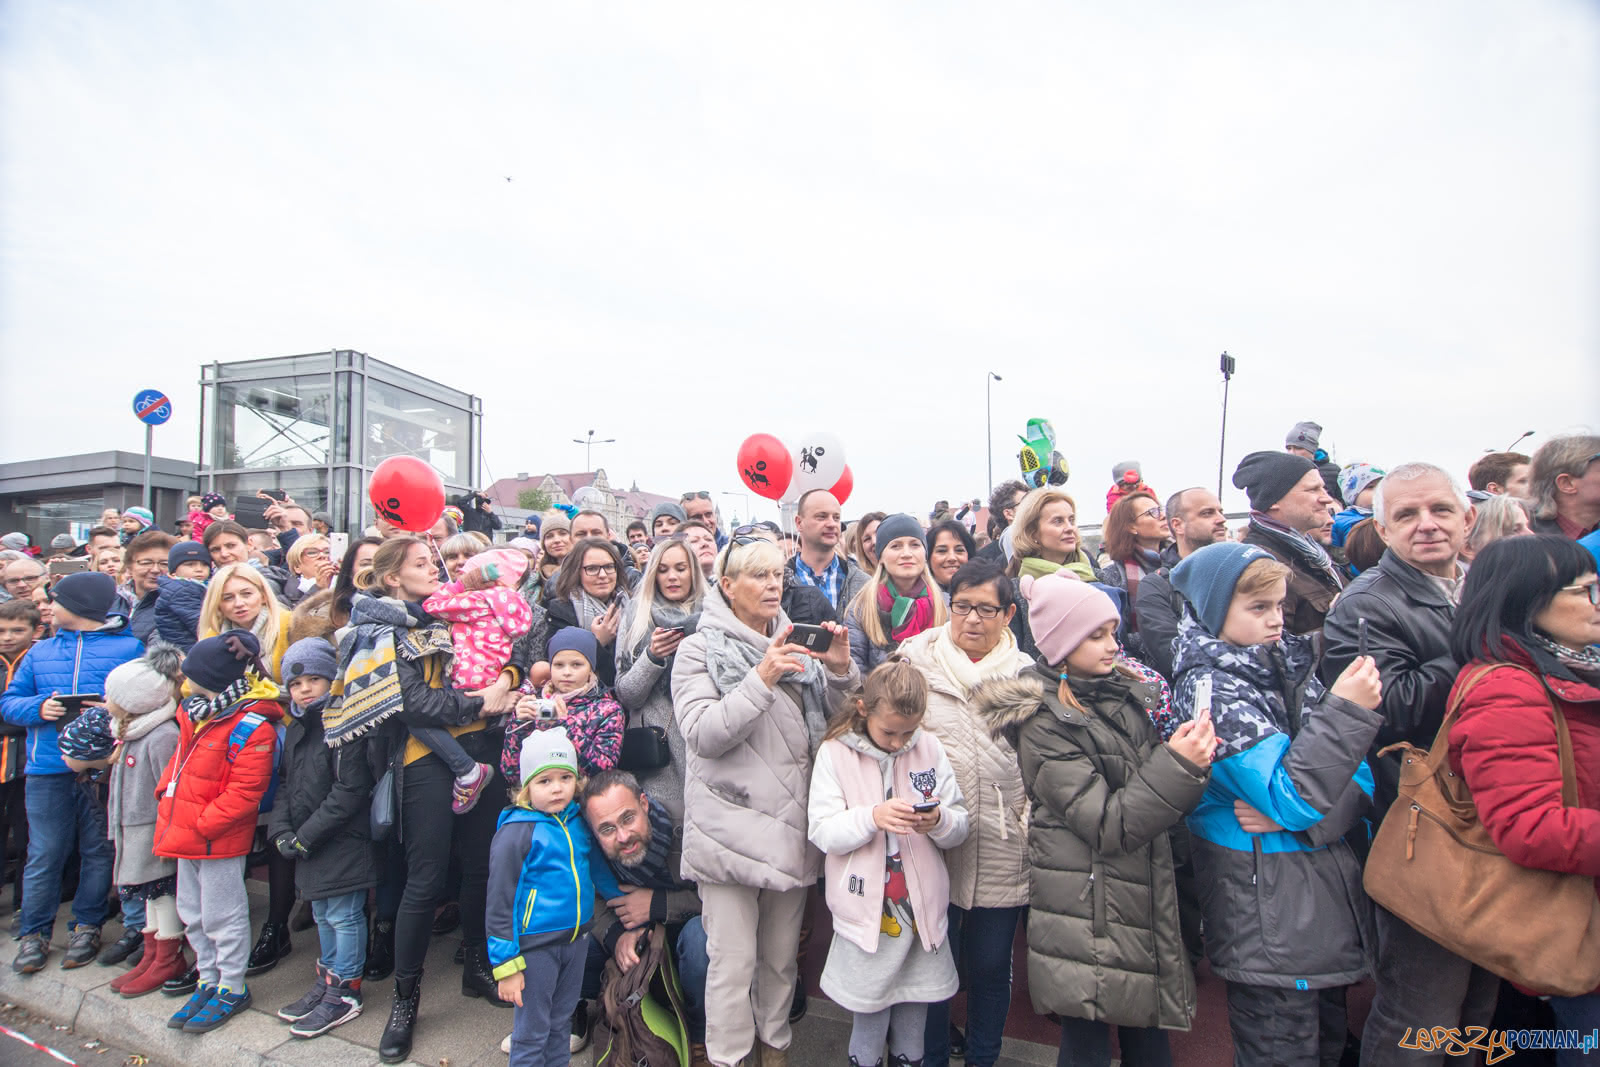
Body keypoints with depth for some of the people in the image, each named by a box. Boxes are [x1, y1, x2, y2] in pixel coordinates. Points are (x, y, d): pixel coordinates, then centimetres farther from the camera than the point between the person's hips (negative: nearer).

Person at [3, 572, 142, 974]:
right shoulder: (41, 651, 14)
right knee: (44, 853, 7)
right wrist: (38, 707, -8)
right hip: (48, 768, 3)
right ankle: (34, 933, 23)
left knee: (98, 850, 8)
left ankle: (87, 926, 23)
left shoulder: (130, 647, 0)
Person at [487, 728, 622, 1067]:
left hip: (576, 938, 6)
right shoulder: (515, 832, -18)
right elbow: (499, 902, -14)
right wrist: (506, 964, -13)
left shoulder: (578, 821, -1)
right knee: (531, 1033, 10)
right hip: (535, 946, -5)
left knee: (560, 1023, 22)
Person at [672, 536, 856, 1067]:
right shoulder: (701, 648, -6)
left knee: (782, 954, 18)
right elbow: (702, 734, -17)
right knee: (734, 961, 3)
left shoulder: (796, 643, 9)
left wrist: (840, 670, -10)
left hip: (791, 824, 5)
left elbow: (838, 722, 9)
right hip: (732, 828, -4)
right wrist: (762, 679, -25)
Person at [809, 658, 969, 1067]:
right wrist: (872, 817, -28)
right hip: (866, 909, -2)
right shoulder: (835, 753, -9)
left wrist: (940, 821, -20)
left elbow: (960, 827, 1)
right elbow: (821, 833, -13)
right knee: (868, 1012, 10)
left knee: (916, 1007, 18)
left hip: (921, 907, 3)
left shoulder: (929, 747, -1)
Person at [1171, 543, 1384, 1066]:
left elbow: (1360, 780, 3)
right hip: (1267, 907, -7)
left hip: (1329, 883, 7)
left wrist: (1294, 816, -16)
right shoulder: (1213, 687, -17)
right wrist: (1346, 711, -25)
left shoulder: (1290, 666, 4)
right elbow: (1289, 797, -23)